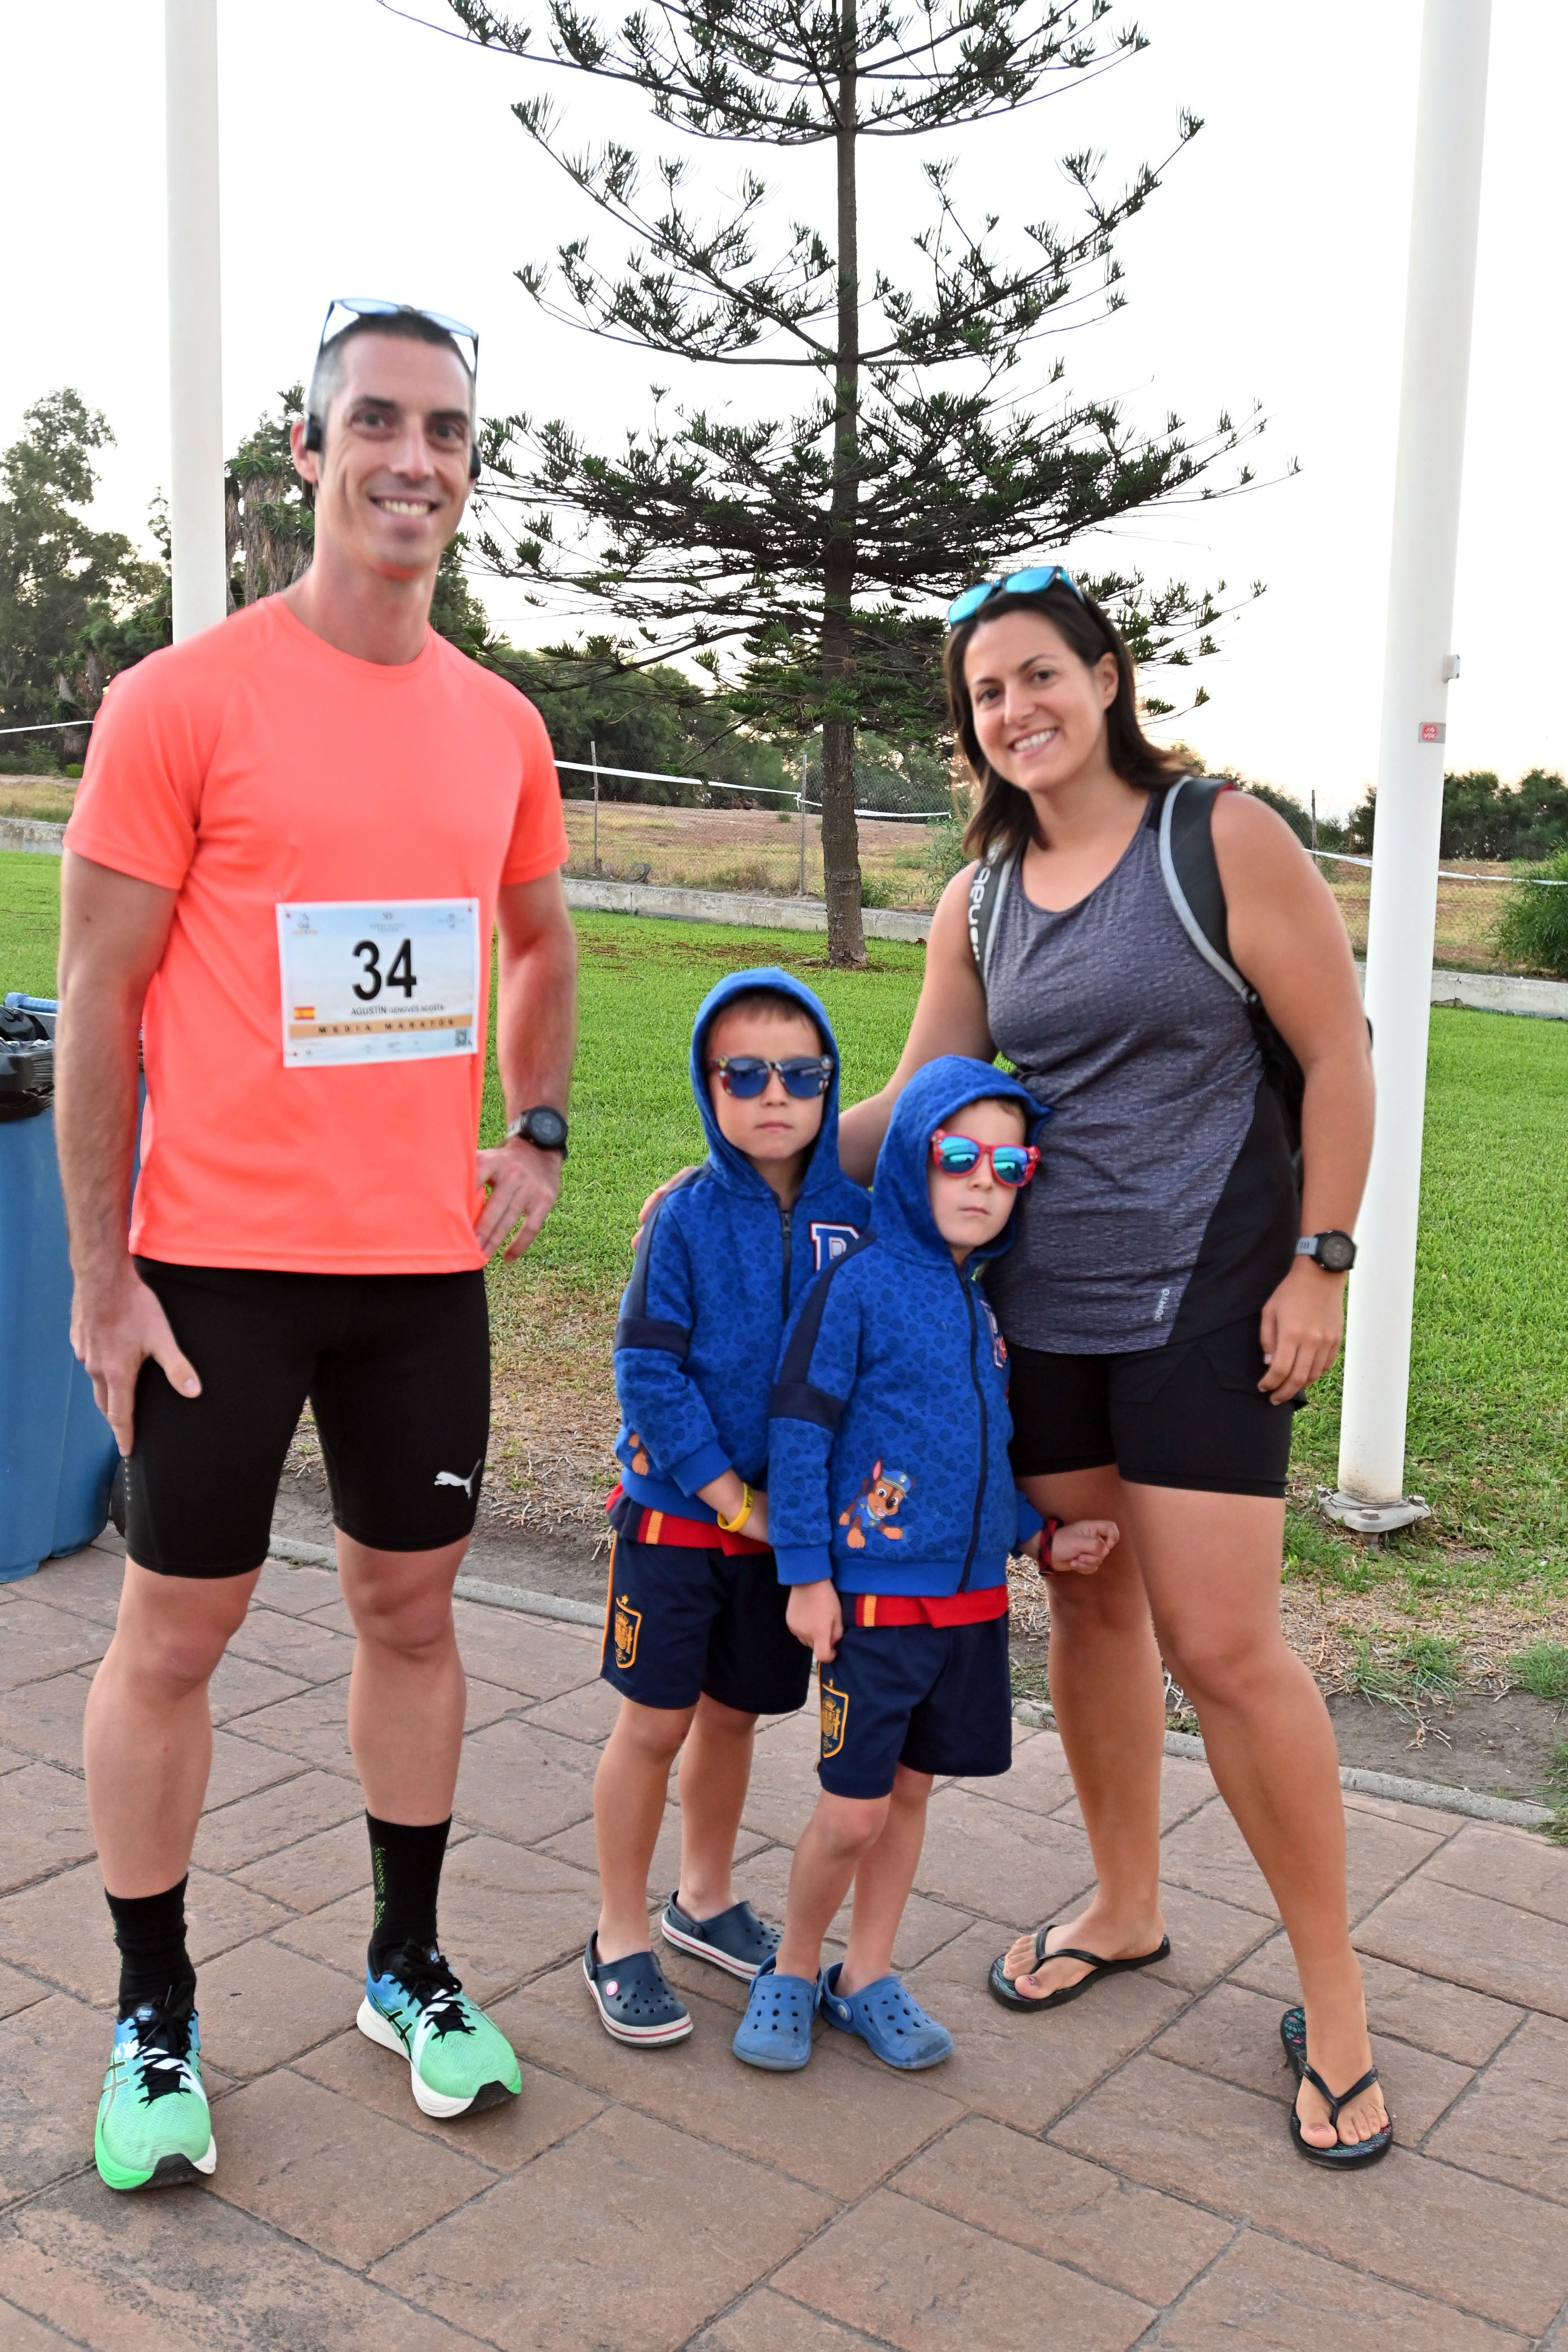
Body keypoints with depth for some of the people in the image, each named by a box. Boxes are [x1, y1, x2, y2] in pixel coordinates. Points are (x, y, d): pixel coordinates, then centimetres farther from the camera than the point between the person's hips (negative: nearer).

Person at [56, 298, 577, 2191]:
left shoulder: (500, 728, 6)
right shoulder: (181, 703, -8)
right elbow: (98, 995, -7)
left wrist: (537, 1131, 8)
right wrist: (101, 1277, -9)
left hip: (426, 1257, 5)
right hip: (220, 1256, -4)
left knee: (410, 1607, 14)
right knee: (175, 1628, 6)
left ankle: (407, 1967, 32)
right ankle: (153, 2015, 25)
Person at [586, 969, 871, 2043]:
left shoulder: (858, 1216, -4)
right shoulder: (686, 1217, -12)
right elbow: (647, 1371, -13)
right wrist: (732, 1498, -13)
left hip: (791, 1519, 3)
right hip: (678, 1511, -3)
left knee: (733, 1712, 17)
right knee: (655, 1721, 3)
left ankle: (705, 1899, 39)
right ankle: (621, 1937, 21)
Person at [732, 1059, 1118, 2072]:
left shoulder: (985, 1298, 8)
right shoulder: (860, 1283, -12)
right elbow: (799, 1427, -11)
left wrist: (1039, 1532, 11)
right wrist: (806, 1571, -12)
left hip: (974, 1592, 6)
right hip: (874, 1593, -6)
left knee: (911, 1789, 15)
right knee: (854, 1809, -1)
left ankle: (867, 1977, 31)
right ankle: (794, 1969, 23)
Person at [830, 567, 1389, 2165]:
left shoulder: (1222, 839, -6)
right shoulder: (980, 904, 9)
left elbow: (1336, 1052, -5)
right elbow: (916, 1104, 11)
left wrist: (1318, 1263, -10)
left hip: (1203, 1304, -5)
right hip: (1043, 1306, 5)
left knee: (1220, 1645, -6)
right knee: (1089, 1608, 13)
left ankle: (1333, 1994, 12)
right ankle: (1126, 1908, 35)